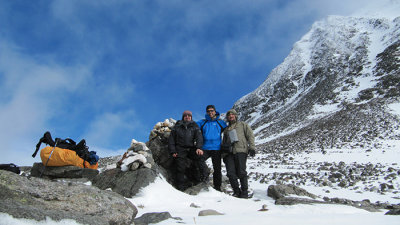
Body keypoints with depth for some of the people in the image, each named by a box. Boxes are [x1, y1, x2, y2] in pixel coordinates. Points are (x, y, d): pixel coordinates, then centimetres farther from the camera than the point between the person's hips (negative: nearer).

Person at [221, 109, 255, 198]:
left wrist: (252, 147, -7)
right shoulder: (226, 129, 31)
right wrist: (223, 154, 19)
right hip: (229, 152, 4)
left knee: (241, 172, -14)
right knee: (230, 173, -9)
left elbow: (250, 135, 8)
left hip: (240, 150, -4)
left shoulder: (243, 125, 19)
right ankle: (236, 191, 2)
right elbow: (224, 142, 31)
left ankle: (244, 192, -3)